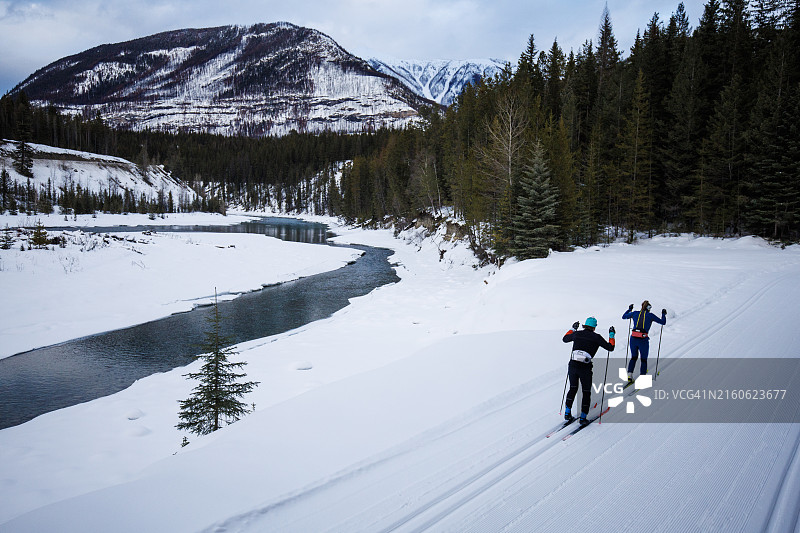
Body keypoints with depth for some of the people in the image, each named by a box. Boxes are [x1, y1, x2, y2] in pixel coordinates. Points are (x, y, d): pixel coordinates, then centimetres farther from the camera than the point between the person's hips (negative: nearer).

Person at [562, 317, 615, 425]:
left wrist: (573, 328, 36)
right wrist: (611, 335, 18)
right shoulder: (596, 337, 0)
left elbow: (565, 339, 25)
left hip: (573, 365, 3)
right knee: (586, 393, 13)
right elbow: (610, 347, 6)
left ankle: (567, 413, 21)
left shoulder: (577, 334, 8)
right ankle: (583, 417, 13)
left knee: (573, 389, 21)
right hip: (585, 368, -3)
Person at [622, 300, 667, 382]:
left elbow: (624, 316, 26)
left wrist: (629, 309, 40)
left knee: (634, 357, 22)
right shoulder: (650, 315, 3)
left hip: (633, 338, 3)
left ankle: (629, 374, 10)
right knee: (644, 360, 14)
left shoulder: (635, 313, 10)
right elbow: (663, 322, 14)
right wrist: (663, 314, 31)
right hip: (643, 340, -3)